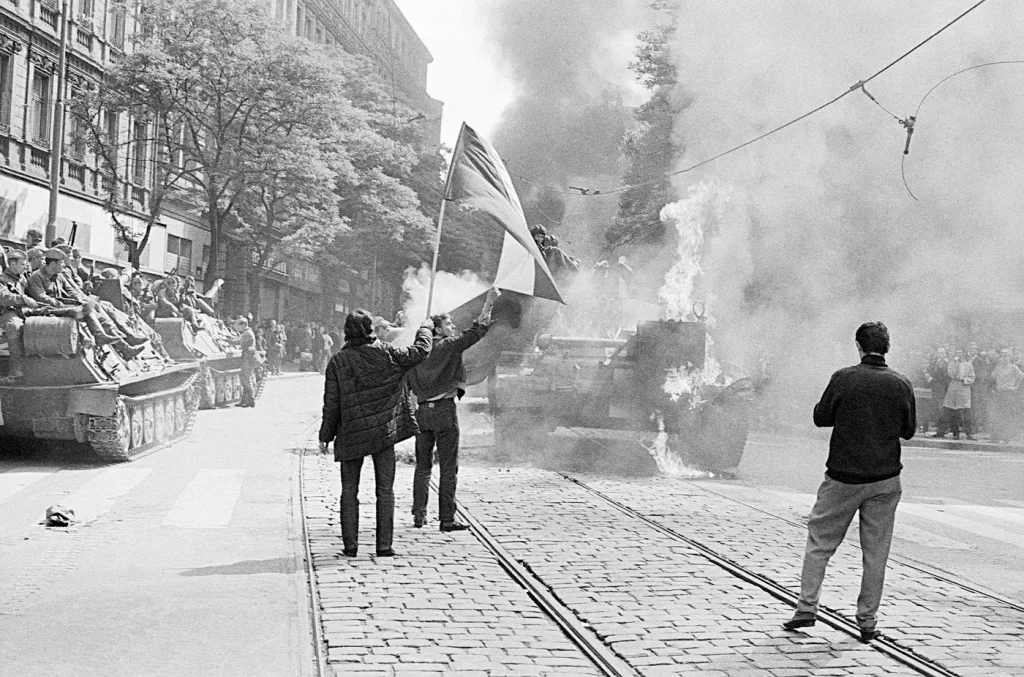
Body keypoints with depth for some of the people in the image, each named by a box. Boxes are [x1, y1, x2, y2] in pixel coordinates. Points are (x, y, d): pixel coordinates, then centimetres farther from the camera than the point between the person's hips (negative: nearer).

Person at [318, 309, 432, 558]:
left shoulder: (338, 361, -7)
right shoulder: (386, 354, -7)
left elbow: (331, 403, -5)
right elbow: (420, 350, 5)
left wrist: (326, 435, 4)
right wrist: (426, 328, 24)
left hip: (350, 435, 0)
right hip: (383, 431, 0)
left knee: (349, 491, 9)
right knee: (385, 490, 5)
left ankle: (350, 545, 8)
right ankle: (384, 545, 3)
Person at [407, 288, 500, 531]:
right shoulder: (449, 346, -5)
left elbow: (407, 384, 11)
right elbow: (477, 331, -8)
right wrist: (489, 302, -6)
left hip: (422, 411, 5)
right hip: (445, 411, -5)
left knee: (423, 466, 13)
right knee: (448, 468, 0)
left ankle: (419, 516, 13)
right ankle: (447, 519, 0)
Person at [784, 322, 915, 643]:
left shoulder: (844, 378, -10)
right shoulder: (902, 385, -3)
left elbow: (820, 418, 0)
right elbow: (909, 430, 7)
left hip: (843, 477, -2)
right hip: (885, 479, 2)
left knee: (820, 541, 11)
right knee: (875, 552, 9)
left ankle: (807, 608, 7)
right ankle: (867, 621, 12)